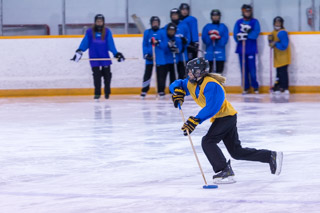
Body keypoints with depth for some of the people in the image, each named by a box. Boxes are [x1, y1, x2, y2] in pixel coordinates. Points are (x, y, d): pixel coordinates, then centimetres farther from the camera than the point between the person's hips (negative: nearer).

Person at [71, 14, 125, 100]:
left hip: (105, 57, 1)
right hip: (94, 57, -1)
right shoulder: (90, 32, 1)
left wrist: (116, 54, -9)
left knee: (107, 75, 5)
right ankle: (97, 93, 1)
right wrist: (79, 52, -17)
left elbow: (111, 44, -1)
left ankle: (107, 93, 22)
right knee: (96, 76, -5)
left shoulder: (107, 32, 1)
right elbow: (85, 42, -5)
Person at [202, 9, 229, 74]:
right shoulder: (207, 27, 10)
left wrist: (218, 38, -19)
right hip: (209, 53, 0)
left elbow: (225, 39, -2)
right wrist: (210, 37, -17)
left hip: (220, 53, 0)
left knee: (219, 70, -2)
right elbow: (204, 39, 1)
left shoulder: (223, 27, 8)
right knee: (209, 71, 1)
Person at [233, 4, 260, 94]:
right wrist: (239, 36, -19)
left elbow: (256, 33, -9)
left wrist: (247, 35, -20)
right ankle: (246, 87, 8)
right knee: (244, 69, 2)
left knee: (252, 68, -8)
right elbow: (236, 34, 2)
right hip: (241, 48, 2)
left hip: (251, 49, -2)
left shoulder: (255, 22, 5)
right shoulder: (238, 22, 11)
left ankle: (255, 86, 1)